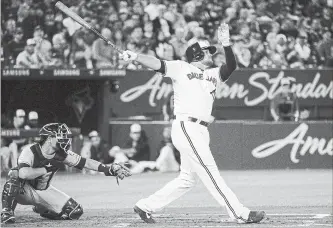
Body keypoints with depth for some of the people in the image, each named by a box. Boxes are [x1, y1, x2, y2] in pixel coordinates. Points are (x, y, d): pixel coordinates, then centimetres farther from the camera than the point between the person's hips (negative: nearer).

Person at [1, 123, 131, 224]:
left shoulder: (61, 155, -9)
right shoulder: (30, 152, -27)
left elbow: (85, 162, -6)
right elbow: (23, 173, -44)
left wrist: (109, 169, -14)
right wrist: (47, 169, -31)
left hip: (44, 191, 6)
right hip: (24, 190, -6)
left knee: (75, 211, -6)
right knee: (15, 175, -40)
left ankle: (43, 210, 20)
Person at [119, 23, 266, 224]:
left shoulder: (214, 74, 20)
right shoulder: (181, 68, 4)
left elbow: (231, 66, 4)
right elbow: (158, 64, -8)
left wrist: (226, 44, -12)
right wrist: (136, 57, -26)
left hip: (201, 131, 8)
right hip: (186, 126, -8)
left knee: (187, 179, 11)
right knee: (210, 173, -8)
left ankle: (146, 206, 20)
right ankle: (240, 214, -11)